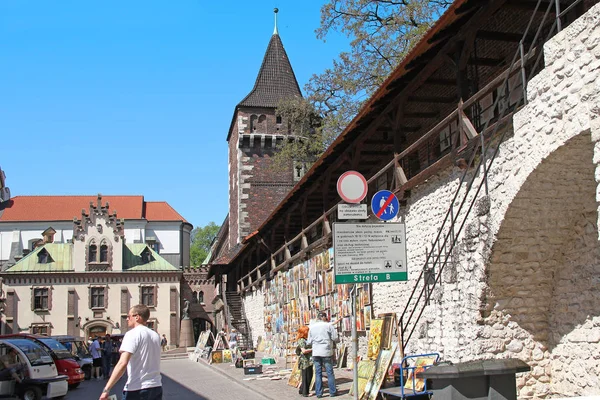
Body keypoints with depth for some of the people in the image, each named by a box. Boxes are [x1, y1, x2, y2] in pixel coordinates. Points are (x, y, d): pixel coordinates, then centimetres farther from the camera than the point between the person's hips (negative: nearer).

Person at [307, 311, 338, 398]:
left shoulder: (312, 327, 6)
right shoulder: (328, 325, -6)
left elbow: (309, 342, 6)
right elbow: (335, 338, -6)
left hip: (316, 353, 3)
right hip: (326, 352, -3)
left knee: (318, 373, 7)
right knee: (330, 372, 6)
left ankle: (319, 393, 8)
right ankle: (333, 392, 11)